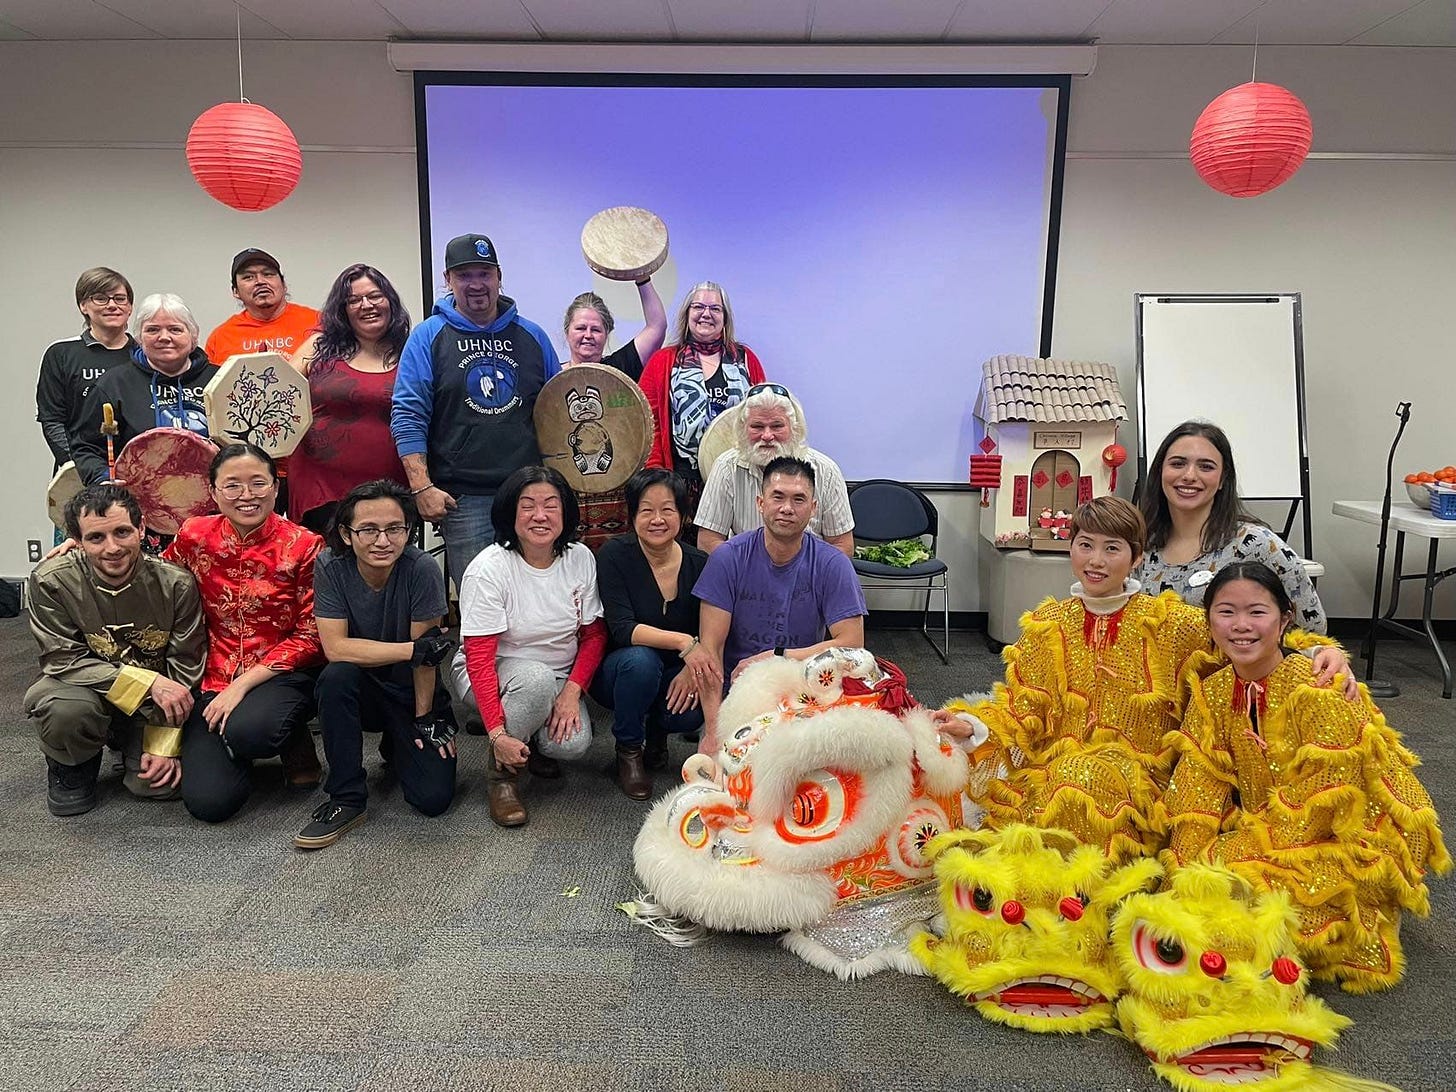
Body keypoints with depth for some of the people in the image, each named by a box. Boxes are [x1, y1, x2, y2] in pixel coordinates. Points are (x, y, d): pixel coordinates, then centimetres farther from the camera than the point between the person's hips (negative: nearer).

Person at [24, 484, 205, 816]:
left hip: (153, 704, 1)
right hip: (86, 690, -1)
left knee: (159, 784, -18)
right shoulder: (51, 581, -19)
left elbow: (185, 668, -10)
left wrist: (165, 745, -14)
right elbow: (63, 661, -20)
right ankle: (70, 765, 2)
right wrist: (149, 682, -31)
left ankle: (133, 747, 20)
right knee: (66, 709, -35)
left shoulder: (175, 583, -17)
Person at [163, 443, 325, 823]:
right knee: (209, 801, -16)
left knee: (246, 731, -37)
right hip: (214, 676, 3)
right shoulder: (195, 536, 1)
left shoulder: (303, 546, -7)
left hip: (281, 675, -3)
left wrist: (243, 684, -14)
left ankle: (294, 740, 1)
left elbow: (310, 637, -7)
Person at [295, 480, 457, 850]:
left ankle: (395, 747, 20)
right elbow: (335, 647, -23)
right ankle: (346, 799, -17)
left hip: (414, 693, -1)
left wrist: (425, 720, -10)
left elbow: (425, 657, -15)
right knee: (336, 676, -34)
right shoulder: (331, 566, -16)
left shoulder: (421, 569, -21)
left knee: (433, 798, -15)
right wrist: (414, 649, -29)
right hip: (362, 690, 1)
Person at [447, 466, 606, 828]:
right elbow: (479, 659, -22)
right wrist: (497, 734, -30)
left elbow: (594, 635, 0)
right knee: (537, 678, -37)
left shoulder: (581, 558, -6)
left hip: (558, 678, 4)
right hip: (490, 677, -3)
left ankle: (531, 742, 12)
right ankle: (500, 773, -11)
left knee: (573, 742, -25)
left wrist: (572, 692, -16)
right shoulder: (488, 569, -20)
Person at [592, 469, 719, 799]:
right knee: (640, 659, -35)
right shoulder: (615, 555, -15)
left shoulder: (699, 563, -6)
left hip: (675, 677, 2)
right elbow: (621, 629, -26)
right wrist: (683, 643, -40)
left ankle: (657, 728, 11)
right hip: (615, 671, -2)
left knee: (693, 710, -30)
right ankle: (629, 749, -7)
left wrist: (693, 669, -26)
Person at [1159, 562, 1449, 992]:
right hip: (1264, 825, 6)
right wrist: (1186, 862, -19)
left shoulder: (1318, 690, -23)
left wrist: (1225, 855, -22)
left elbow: (1317, 800, -23)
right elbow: (1200, 787, -5)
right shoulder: (1211, 693, -3)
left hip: (1353, 836, -6)